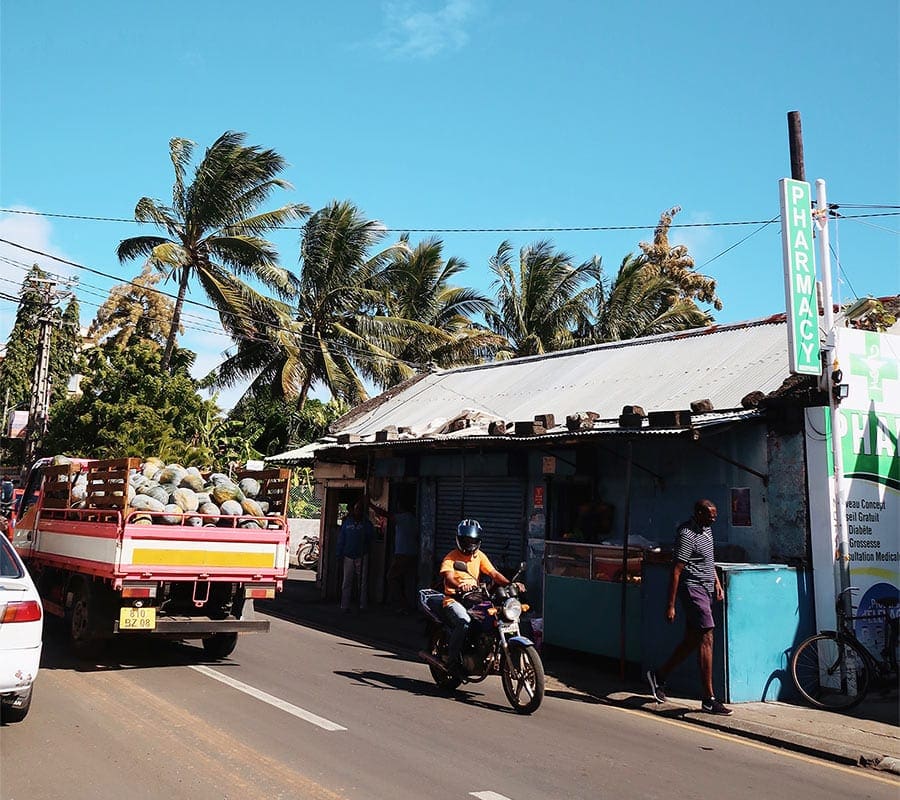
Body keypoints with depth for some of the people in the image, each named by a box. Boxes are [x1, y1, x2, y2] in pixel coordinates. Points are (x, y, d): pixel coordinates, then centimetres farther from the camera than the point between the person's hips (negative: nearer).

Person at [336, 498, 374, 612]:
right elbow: (341, 539, 6)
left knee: (363, 582, 0)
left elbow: (371, 536, -7)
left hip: (361, 557, -1)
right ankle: (344, 606, 9)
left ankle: (363, 606, 5)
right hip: (348, 556, 1)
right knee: (346, 582, 3)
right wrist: (339, 554, 2)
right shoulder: (347, 522, 6)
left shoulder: (366, 523, 4)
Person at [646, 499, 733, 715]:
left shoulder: (706, 529, 12)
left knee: (691, 640, 12)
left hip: (705, 590, 10)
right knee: (706, 640, -12)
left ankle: (659, 676, 26)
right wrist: (670, 605, -19)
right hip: (693, 590, -10)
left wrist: (716, 581, 17)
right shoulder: (687, 535, -17)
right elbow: (676, 571, -18)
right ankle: (709, 699, -10)